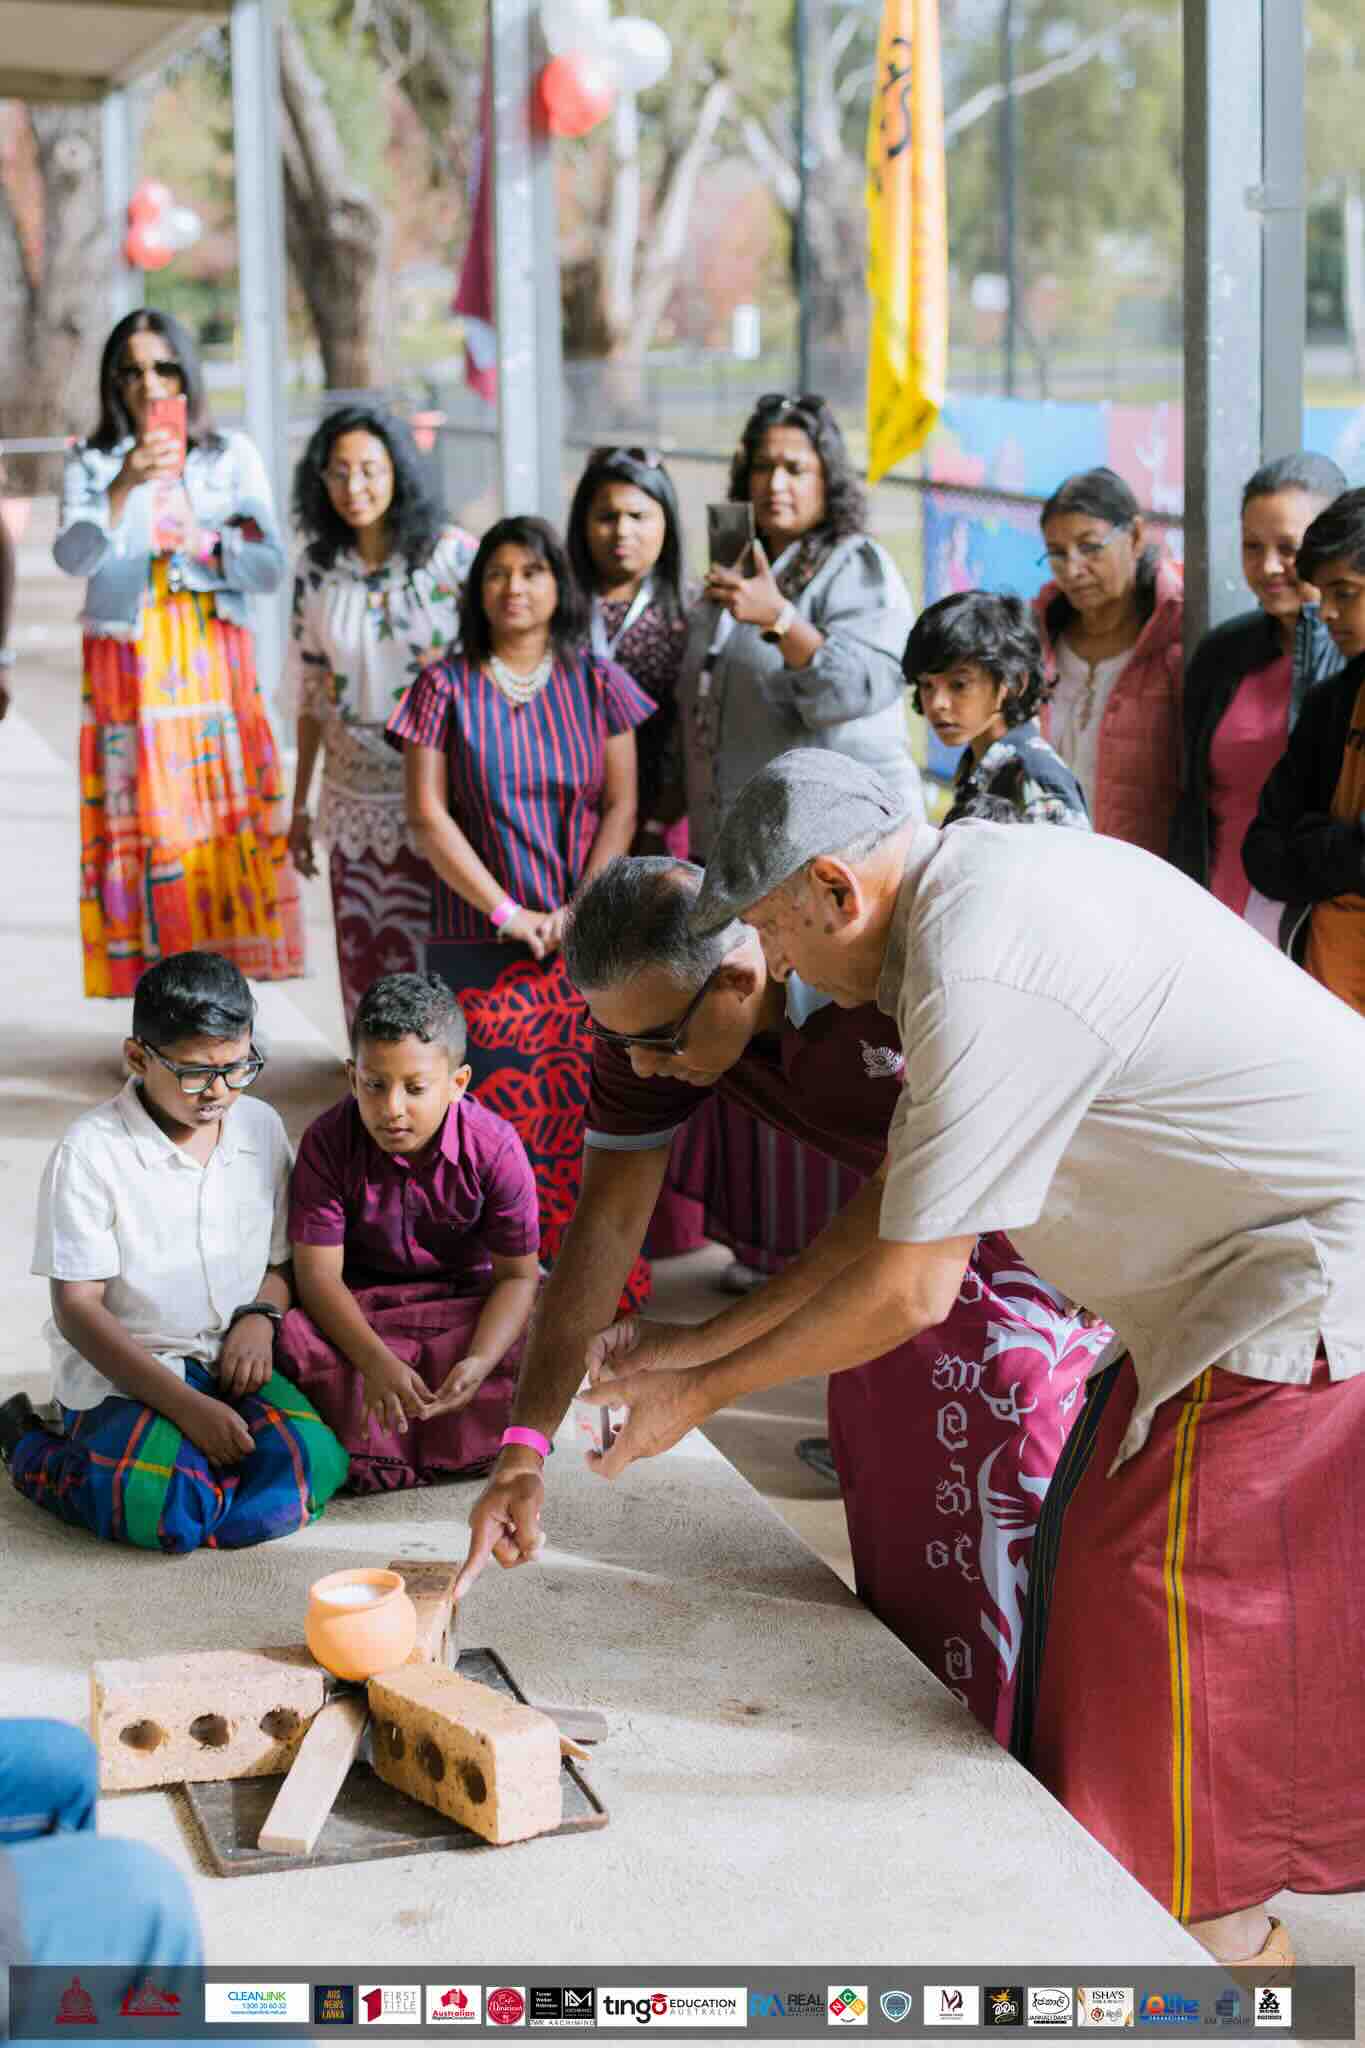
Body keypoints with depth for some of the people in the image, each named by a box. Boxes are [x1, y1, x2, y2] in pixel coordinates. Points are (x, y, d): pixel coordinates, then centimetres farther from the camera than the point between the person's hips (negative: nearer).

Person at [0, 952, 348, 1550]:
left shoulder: (261, 1127, 7)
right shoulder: (91, 1151, -10)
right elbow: (77, 1310, -12)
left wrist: (260, 1317, -5)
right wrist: (183, 1404, -21)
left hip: (235, 1365, 4)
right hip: (122, 1372, -4)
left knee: (312, 1471, -26)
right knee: (162, 1503, -33)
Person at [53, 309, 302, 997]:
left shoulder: (231, 456, 9)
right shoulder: (90, 463, 7)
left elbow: (271, 567, 3)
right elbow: (71, 558, -11)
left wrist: (205, 544, -15)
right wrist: (124, 489, -26)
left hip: (214, 666, 1)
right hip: (127, 670, -1)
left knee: (229, 814, -6)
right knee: (139, 824, -6)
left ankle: (229, 951, -1)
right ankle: (146, 964, -3)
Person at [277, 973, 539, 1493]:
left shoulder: (494, 1148, -19)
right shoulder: (328, 1142, -18)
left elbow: (516, 1275, -14)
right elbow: (318, 1273, -21)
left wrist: (479, 1362, -34)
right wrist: (377, 1363, -37)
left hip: (464, 1303, 1)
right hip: (360, 1309, 0)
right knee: (294, 1339, -32)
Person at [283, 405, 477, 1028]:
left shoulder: (453, 554, -7)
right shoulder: (316, 568, 5)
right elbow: (309, 693, 12)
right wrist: (299, 806, 15)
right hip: (354, 808, 3)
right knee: (364, 974, 5)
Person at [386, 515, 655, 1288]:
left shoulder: (597, 682, 8)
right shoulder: (447, 687, 3)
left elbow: (621, 806, 5)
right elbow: (428, 816, -2)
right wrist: (509, 913, -9)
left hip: (588, 943, 1)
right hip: (481, 946, -1)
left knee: (587, 1121, -4)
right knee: (501, 1120, -8)